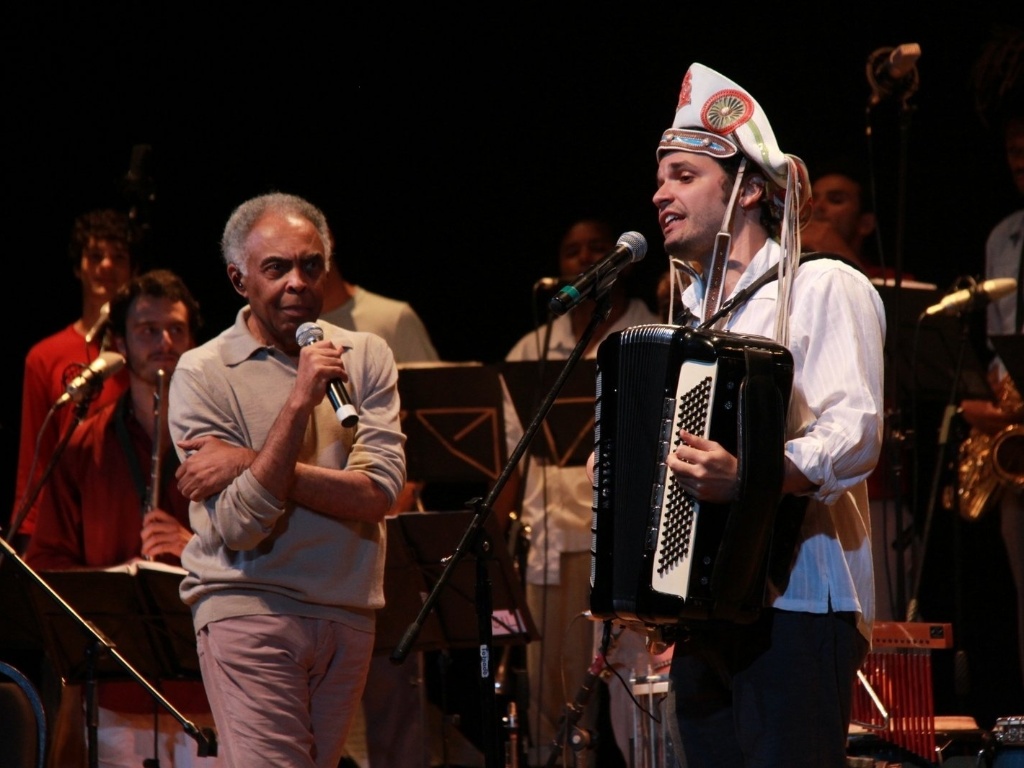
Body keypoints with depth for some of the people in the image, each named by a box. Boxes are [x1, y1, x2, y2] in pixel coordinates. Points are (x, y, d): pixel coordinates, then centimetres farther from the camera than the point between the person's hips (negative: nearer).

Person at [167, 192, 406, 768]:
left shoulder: (366, 357, 8)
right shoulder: (203, 372, -3)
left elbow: (379, 494, -6)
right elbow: (239, 526, -13)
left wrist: (249, 463, -11)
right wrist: (300, 401, -18)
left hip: (348, 614, 4)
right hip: (248, 608, -4)